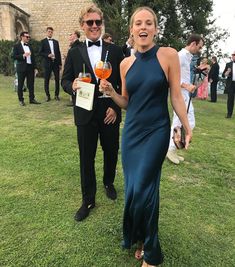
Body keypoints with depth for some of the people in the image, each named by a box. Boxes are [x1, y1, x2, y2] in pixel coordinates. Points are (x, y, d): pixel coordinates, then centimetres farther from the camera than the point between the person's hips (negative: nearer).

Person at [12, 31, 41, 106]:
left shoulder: (30, 46, 15)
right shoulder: (17, 46, -1)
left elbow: (33, 57, 16)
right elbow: (14, 56, -8)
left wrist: (34, 67, 11)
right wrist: (23, 55, -20)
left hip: (30, 67, 5)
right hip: (21, 68, -5)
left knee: (31, 84, 6)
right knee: (20, 85, 3)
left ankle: (32, 99, 13)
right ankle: (21, 100, 11)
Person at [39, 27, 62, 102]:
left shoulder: (56, 42, 14)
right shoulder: (43, 41, 3)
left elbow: (58, 53, 12)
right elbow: (40, 52, -2)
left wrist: (60, 63, 7)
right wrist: (47, 55, -18)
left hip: (56, 63, 3)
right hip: (48, 63, -3)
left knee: (57, 79, 2)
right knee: (46, 80, 1)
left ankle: (56, 95, 13)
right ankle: (47, 95, 11)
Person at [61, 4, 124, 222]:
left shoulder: (115, 51, 2)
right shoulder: (74, 53, 4)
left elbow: (123, 82, 1)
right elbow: (65, 80, 5)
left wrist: (116, 107, -8)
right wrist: (73, 86, -19)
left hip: (110, 112, 0)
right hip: (85, 114, 0)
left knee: (111, 152, 15)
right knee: (86, 158, 7)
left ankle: (109, 183, 44)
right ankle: (88, 200, 24)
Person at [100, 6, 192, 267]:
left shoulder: (169, 55, -6)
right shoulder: (126, 63, 6)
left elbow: (176, 96, -2)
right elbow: (126, 102, 12)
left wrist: (187, 128, -1)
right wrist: (110, 92, -6)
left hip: (156, 132, -4)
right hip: (131, 131, 5)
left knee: (142, 190, -3)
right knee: (133, 188, 12)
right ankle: (140, 239, 38)